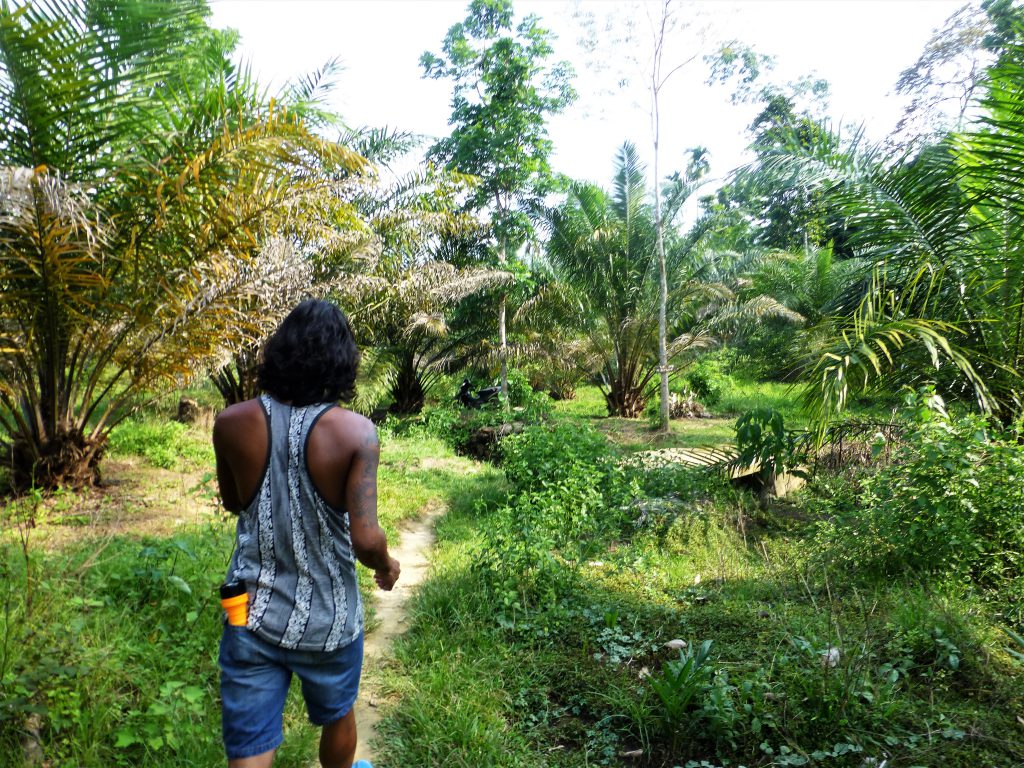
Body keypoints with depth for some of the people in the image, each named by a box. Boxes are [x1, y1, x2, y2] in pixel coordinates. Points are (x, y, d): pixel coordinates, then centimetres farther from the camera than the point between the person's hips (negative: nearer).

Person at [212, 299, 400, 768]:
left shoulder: (233, 423, -11)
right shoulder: (355, 432, -20)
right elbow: (366, 540, -22)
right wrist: (387, 566, -1)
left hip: (251, 616, 2)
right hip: (328, 621, -1)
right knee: (338, 717, 28)